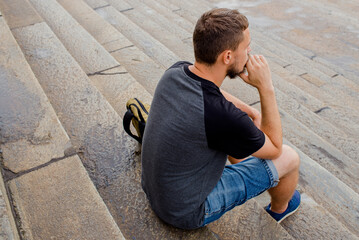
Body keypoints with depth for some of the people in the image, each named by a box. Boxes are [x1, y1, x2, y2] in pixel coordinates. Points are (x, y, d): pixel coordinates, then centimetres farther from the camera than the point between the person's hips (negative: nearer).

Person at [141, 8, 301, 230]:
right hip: (188, 212, -7)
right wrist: (266, 88, -19)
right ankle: (280, 208, 35)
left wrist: (253, 113, 7)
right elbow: (274, 149, -14)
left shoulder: (175, 72, -13)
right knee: (289, 158, 2)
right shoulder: (223, 117, -36)